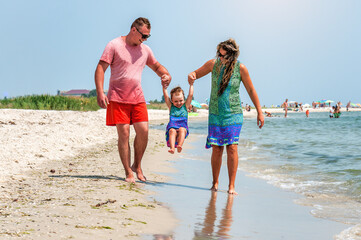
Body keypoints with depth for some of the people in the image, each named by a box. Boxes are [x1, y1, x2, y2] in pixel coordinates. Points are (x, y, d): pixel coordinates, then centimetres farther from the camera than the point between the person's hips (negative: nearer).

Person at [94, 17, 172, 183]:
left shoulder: (145, 50, 13)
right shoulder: (114, 45, -3)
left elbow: (156, 66, 28)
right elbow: (101, 68, -7)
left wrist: (166, 75, 5)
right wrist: (100, 92, -18)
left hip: (137, 98, 5)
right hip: (117, 98, -4)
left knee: (143, 131, -6)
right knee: (124, 133, -7)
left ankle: (137, 166, 16)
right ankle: (128, 172, 2)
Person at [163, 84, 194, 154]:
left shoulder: (185, 106, 19)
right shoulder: (171, 106, 19)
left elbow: (190, 95, 15)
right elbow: (166, 96, 13)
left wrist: (191, 85, 17)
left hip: (183, 127, 0)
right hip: (172, 127, 0)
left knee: (182, 130, -35)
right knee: (172, 131, -34)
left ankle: (179, 145, -53)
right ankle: (172, 148, -52)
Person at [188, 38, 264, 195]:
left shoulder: (240, 68, -6)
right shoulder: (213, 64, -1)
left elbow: (251, 90, 3)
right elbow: (196, 73, 13)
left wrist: (259, 112, 3)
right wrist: (191, 76, -13)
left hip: (233, 114, -2)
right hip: (215, 113, 2)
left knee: (232, 147, -10)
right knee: (216, 149, 0)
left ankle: (231, 186, -5)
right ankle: (215, 183, 16)